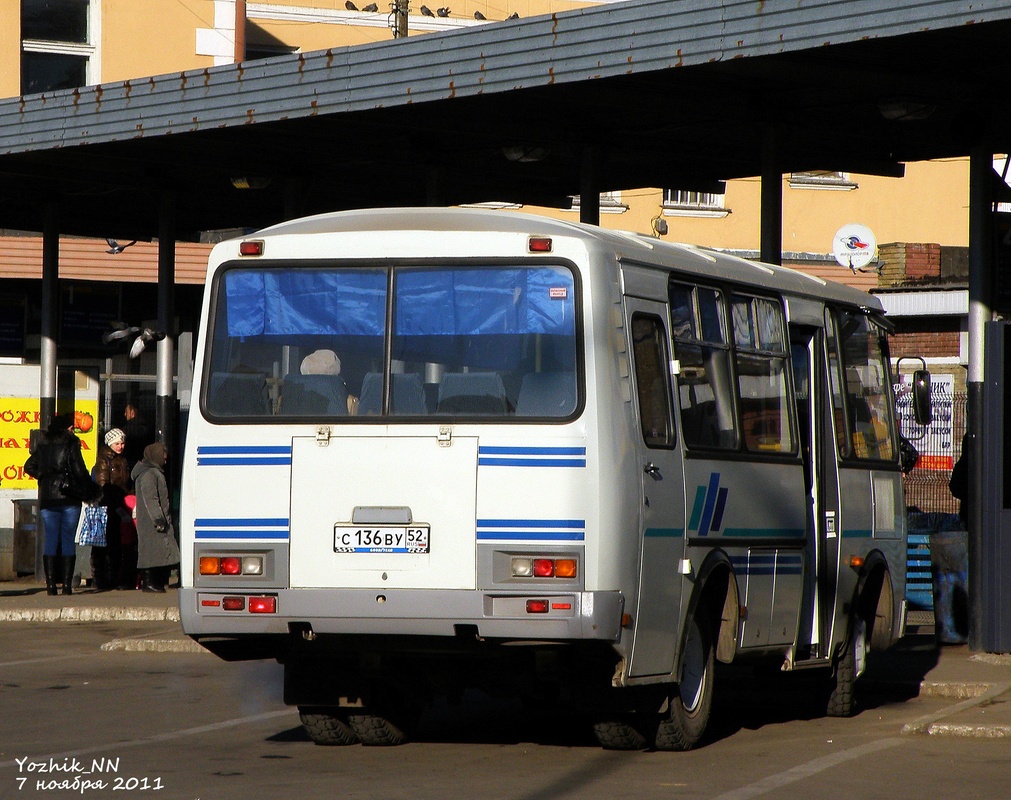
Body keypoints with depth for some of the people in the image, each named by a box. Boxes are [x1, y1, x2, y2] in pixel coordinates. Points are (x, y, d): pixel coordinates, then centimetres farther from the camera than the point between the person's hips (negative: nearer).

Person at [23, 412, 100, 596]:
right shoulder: (70, 445, -7)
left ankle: (51, 585, -3)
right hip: (69, 498, -4)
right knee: (68, 540, 1)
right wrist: (92, 492, 2)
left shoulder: (43, 445, 8)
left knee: (51, 540, 4)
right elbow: (80, 471, -9)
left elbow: (29, 466, 16)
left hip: (47, 499, 4)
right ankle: (67, 584, -3)